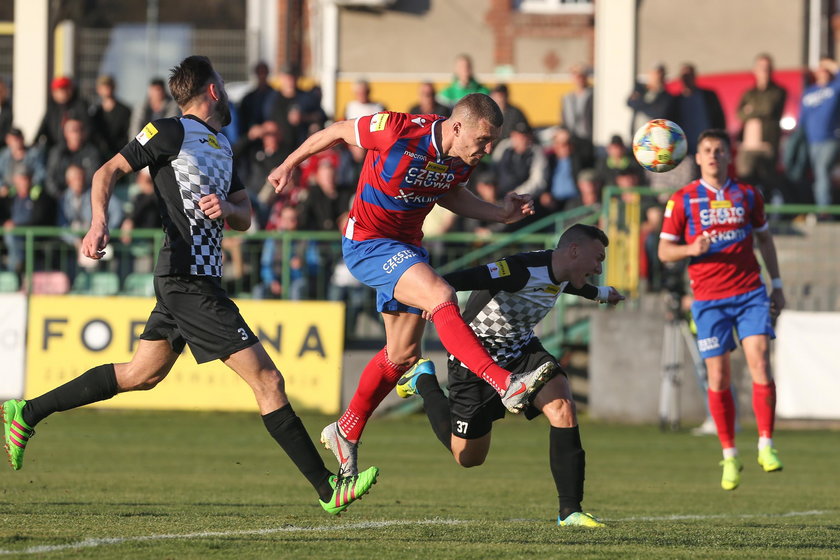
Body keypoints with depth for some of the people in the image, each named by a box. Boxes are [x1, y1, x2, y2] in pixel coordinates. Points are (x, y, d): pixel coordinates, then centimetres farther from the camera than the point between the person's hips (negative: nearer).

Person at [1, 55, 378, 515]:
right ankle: (327, 489, -9)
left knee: (140, 375, 18)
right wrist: (100, 222, -23)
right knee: (266, 379, -10)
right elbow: (108, 171, -7)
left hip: (198, 279, 10)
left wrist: (227, 208, -4)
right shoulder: (171, 132, -7)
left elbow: (244, 218, 19)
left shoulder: (222, 146, 18)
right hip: (188, 282, -10)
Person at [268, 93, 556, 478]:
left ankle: (346, 432, 31)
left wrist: (501, 214, 2)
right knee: (441, 297, -28)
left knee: (403, 353, 13)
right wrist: (289, 166, 3)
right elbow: (338, 131, -10)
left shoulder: (464, 160, -7)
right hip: (367, 242, -8)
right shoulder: (398, 131, -27)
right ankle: (506, 385, -36)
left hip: (408, 245, 8)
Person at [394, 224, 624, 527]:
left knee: (562, 405, -23)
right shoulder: (523, 269, -31)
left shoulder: (560, 273, -2)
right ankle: (424, 381, 34)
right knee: (468, 456, 8)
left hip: (521, 352, 7)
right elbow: (471, 277, -47)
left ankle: (570, 510, -18)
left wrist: (599, 293, 46)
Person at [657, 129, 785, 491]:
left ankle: (766, 446, -7)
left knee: (759, 362, -14)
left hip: (750, 292, 1)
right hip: (709, 299, -1)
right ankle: (729, 456, 9)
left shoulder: (747, 195, 8)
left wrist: (776, 284, 15)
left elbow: (764, 238, 20)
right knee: (718, 377, -1)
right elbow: (664, 251, 3)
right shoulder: (682, 200, 2)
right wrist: (692, 249, -17)